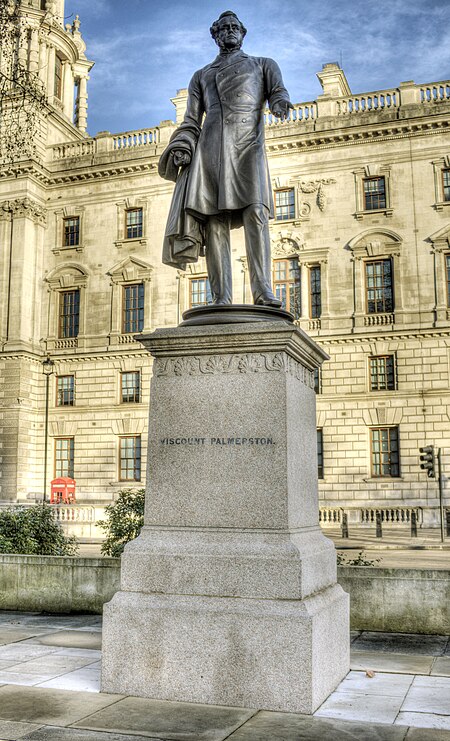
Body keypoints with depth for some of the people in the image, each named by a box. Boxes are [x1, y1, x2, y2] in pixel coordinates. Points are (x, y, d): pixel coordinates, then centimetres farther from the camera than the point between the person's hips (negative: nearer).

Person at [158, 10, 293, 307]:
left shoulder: (263, 65, 27)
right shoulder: (201, 76, 30)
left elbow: (278, 90, 9)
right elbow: (191, 120, 21)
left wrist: (280, 103, -16)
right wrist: (181, 147, 1)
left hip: (248, 142, -1)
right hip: (210, 146, 2)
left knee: (256, 212, -22)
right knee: (215, 221, -13)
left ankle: (263, 291, -29)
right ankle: (222, 299, -20)